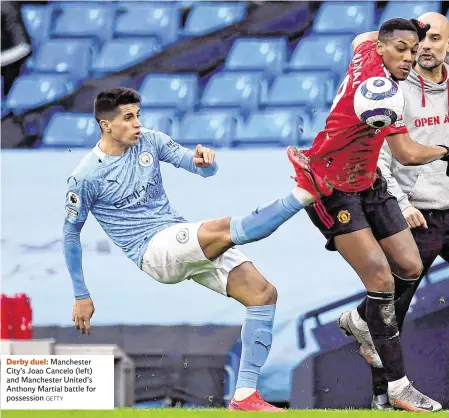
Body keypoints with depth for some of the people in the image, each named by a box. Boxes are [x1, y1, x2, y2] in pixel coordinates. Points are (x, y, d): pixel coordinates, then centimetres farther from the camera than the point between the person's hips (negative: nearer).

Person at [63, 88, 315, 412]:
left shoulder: (150, 141, 7)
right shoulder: (85, 177, -7)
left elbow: (206, 169, 7)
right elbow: (71, 233, 4)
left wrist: (204, 161, -20)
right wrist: (81, 297, 6)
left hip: (187, 242, 6)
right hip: (153, 252, -6)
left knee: (263, 293, -8)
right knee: (224, 230, -34)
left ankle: (245, 397, -8)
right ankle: (303, 194, -34)